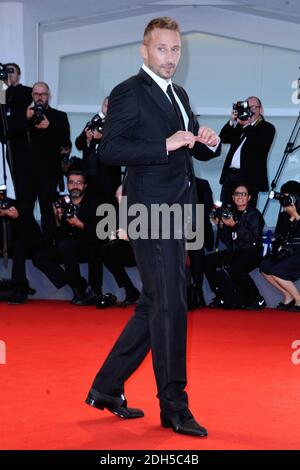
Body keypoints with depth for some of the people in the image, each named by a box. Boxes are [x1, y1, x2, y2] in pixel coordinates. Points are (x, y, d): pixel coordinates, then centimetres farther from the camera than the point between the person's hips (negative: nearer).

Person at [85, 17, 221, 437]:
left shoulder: (179, 95, 19)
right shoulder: (128, 93, -7)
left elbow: (196, 151, 25)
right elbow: (109, 150, -17)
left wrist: (209, 142, 2)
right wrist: (166, 145, -23)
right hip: (151, 210, -9)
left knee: (155, 307, 12)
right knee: (170, 305, -7)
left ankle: (106, 387, 22)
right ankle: (174, 406, 2)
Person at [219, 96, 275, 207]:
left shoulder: (267, 128, 5)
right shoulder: (239, 126, 21)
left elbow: (260, 145, -12)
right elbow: (223, 138, 11)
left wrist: (246, 125, -14)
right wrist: (232, 122, -2)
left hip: (249, 178, -5)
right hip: (230, 175, 5)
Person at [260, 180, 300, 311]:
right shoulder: (284, 215, 8)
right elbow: (279, 236, 6)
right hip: (287, 253, 7)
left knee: (276, 272, -21)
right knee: (265, 267, -13)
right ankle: (288, 296, 4)